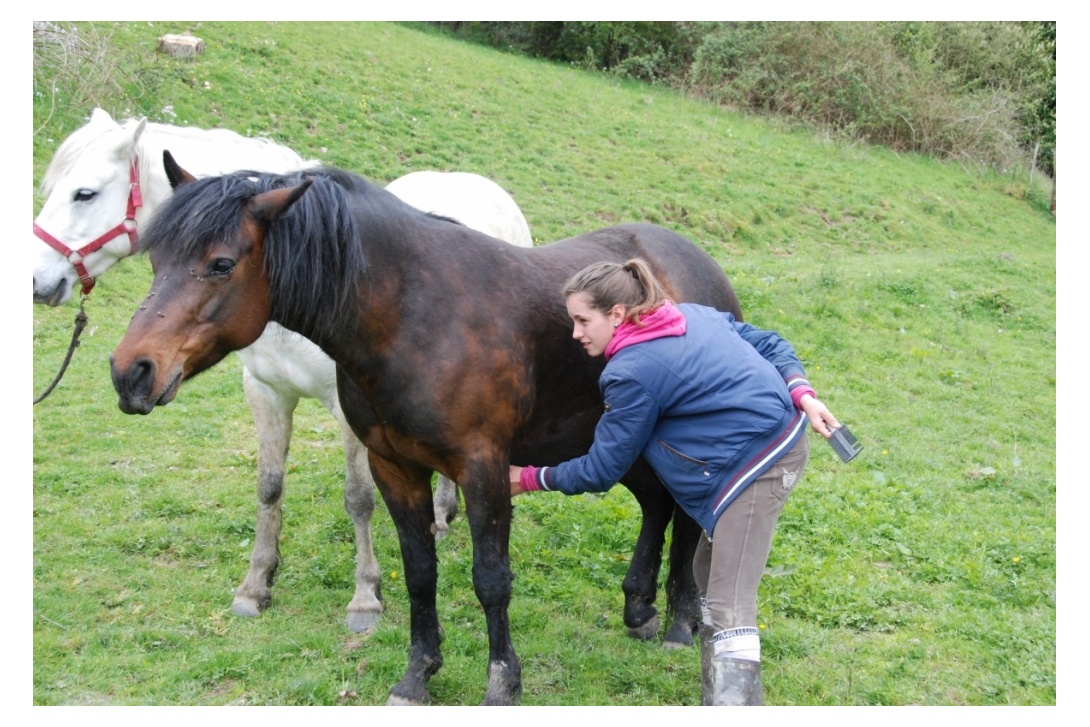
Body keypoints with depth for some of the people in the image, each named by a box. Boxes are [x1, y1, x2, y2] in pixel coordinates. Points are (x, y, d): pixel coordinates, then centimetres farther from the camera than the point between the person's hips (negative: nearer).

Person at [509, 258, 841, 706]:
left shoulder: (633, 373, -15)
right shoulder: (692, 314, 10)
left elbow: (601, 470, -7)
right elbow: (769, 344, 14)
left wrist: (530, 480, 4)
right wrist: (802, 397, 7)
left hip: (753, 467, -10)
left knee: (727, 604, -13)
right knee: (709, 573, 19)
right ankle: (718, 700, 28)